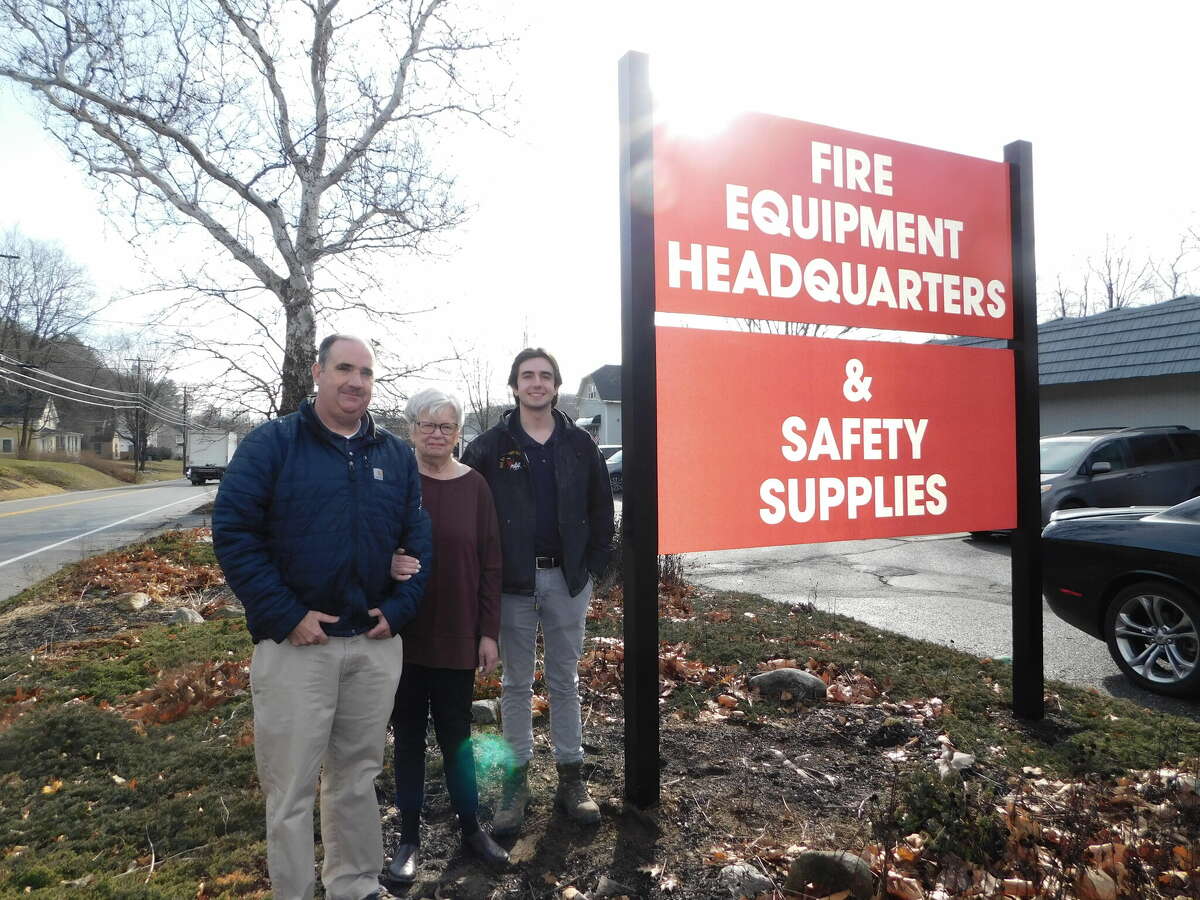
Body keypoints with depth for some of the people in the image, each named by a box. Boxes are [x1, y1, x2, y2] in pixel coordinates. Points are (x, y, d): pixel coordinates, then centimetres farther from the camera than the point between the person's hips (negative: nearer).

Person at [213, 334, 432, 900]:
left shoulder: (396, 456, 8)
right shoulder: (272, 444, -5)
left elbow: (418, 539, 9)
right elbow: (231, 531, -10)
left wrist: (399, 608, -4)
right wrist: (286, 617, -15)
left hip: (376, 644, 4)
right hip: (296, 644, -4)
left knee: (357, 777, 18)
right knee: (291, 789, 8)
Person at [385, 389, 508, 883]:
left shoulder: (474, 486, -1)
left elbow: (490, 564, 1)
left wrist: (489, 633, -1)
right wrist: (387, 562, -22)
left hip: (457, 636, 1)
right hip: (403, 634, 0)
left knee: (456, 735, 13)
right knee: (408, 735, 12)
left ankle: (471, 828, 32)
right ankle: (409, 838, 29)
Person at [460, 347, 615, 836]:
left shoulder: (579, 444, 4)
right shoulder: (490, 445, -1)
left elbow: (601, 508, 7)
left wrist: (593, 565, -1)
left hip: (567, 579, 2)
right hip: (513, 581, -1)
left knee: (565, 681, 12)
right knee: (516, 683, 10)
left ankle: (571, 777, 24)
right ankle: (516, 781, 22)